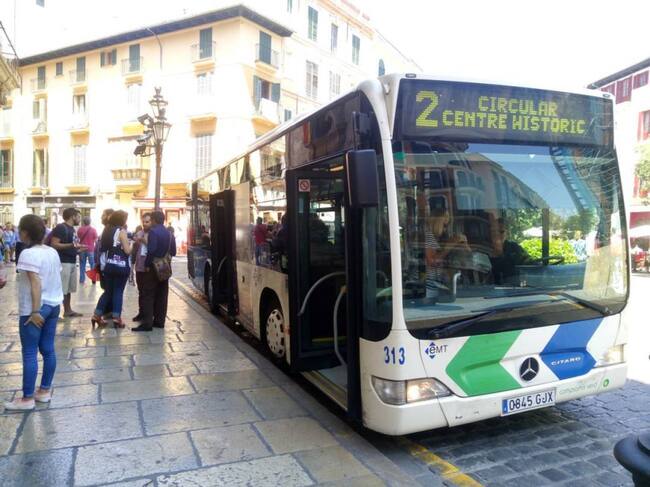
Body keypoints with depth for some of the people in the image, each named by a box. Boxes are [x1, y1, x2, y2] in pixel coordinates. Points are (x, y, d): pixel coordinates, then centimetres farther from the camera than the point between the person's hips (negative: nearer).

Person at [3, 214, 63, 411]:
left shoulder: (28, 254, -15)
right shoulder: (53, 252, 8)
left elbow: (36, 284, -21)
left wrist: (35, 311, -21)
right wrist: (49, 303, 18)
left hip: (33, 310, -8)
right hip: (53, 306, 8)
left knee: (29, 354, 0)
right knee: (48, 350, 12)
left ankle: (27, 399, 7)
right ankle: (45, 391, 21)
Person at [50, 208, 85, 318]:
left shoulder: (72, 229, 17)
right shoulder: (60, 227, -11)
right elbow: (54, 244, -20)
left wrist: (79, 249, 12)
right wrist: (71, 245, -25)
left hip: (72, 262, 10)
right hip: (63, 263, -10)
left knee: (68, 289, 15)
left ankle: (68, 310, 24)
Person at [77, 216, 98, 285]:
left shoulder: (80, 229, -1)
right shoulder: (93, 230, -9)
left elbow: (78, 238, 11)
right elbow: (96, 240, -7)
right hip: (91, 249, -2)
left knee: (82, 265, 9)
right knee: (92, 265, 6)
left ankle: (82, 279, 10)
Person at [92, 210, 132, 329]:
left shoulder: (106, 230, 11)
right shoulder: (121, 231, -10)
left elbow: (101, 247, 17)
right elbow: (127, 250, -13)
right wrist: (131, 244, 4)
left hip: (107, 266, 7)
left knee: (108, 291, 15)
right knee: (118, 291, 1)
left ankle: (97, 315, 10)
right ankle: (116, 318, 0)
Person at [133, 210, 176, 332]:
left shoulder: (153, 231, -12)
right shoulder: (169, 233, 10)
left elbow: (151, 250, -22)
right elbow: (173, 251, 12)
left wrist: (147, 265, -14)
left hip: (153, 267, -7)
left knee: (148, 295, -4)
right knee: (162, 294, 10)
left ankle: (147, 323, -6)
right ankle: (159, 321, 14)